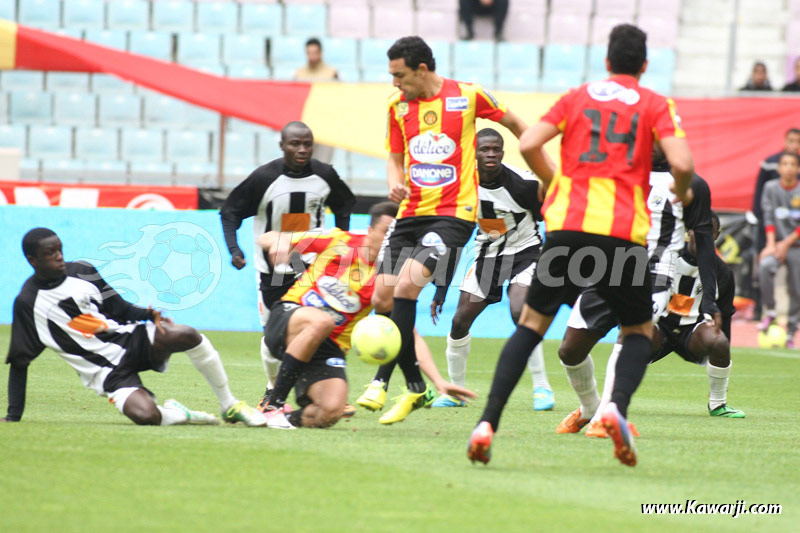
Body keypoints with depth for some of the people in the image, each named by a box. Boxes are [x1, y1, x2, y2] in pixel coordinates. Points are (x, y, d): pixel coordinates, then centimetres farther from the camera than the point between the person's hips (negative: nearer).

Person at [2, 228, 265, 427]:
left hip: (129, 339, 4)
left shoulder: (82, 271, 6)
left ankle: (230, 406, -8)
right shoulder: (27, 303, -5)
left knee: (187, 335, -25)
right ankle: (177, 414, 5)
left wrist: (148, 315, -8)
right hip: (107, 372, -4)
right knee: (145, 415, -32)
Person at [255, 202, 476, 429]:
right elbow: (266, 239, 0)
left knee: (330, 412, -27)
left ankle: (285, 418, 7)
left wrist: (439, 381, -16)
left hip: (330, 348, 1)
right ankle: (273, 404, -27)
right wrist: (279, 242, -26)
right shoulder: (336, 241, -3)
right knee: (321, 321, -39)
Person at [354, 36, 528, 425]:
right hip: (411, 213, 6)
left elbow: (513, 123, 10)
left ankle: (382, 383, -18)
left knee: (406, 286, -23)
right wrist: (395, 183, -4)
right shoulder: (398, 104, 7)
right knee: (382, 299, -1)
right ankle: (416, 388, 14)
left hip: (454, 213, -6)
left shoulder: (468, 96, -6)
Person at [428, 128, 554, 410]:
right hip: (488, 254, 4)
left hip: (525, 251, -4)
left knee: (520, 313, -27)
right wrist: (440, 290, -1)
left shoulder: (524, 184, -22)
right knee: (460, 321, -1)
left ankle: (542, 388, -16)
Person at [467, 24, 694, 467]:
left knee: (531, 324, 10)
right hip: (625, 234, -1)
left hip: (567, 227, 1)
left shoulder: (577, 97, 14)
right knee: (639, 332, 17)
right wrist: (682, 192, 16)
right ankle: (617, 405, -13)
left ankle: (488, 422, -6)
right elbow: (681, 162, -6)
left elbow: (528, 145, 4)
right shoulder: (656, 105, 9)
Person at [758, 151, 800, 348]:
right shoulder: (771, 188, 2)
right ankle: (769, 312, -17)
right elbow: (769, 218, -2)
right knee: (765, 266, -30)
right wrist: (771, 244, -14)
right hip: (777, 242, 0)